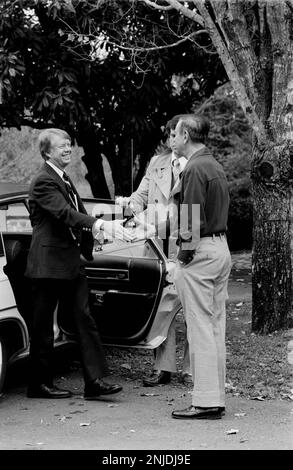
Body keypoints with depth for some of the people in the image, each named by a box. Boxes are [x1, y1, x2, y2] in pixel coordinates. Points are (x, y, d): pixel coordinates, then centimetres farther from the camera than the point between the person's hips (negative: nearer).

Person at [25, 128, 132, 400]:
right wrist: (102, 225, -39)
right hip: (49, 263, -9)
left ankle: (94, 381, 2)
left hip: (71, 263, 9)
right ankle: (39, 385, 12)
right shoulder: (43, 182, -14)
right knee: (43, 327, 2)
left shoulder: (65, 180, 18)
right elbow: (64, 213, -28)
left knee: (84, 320, 2)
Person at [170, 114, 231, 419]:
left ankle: (205, 402, -4)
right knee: (216, 326, 11)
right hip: (221, 248, 10)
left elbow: (193, 219, -19)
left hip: (201, 251, -10)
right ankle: (216, 398, 16)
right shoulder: (215, 166, 17)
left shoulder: (194, 169, -13)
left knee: (200, 328, -6)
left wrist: (184, 256, -13)